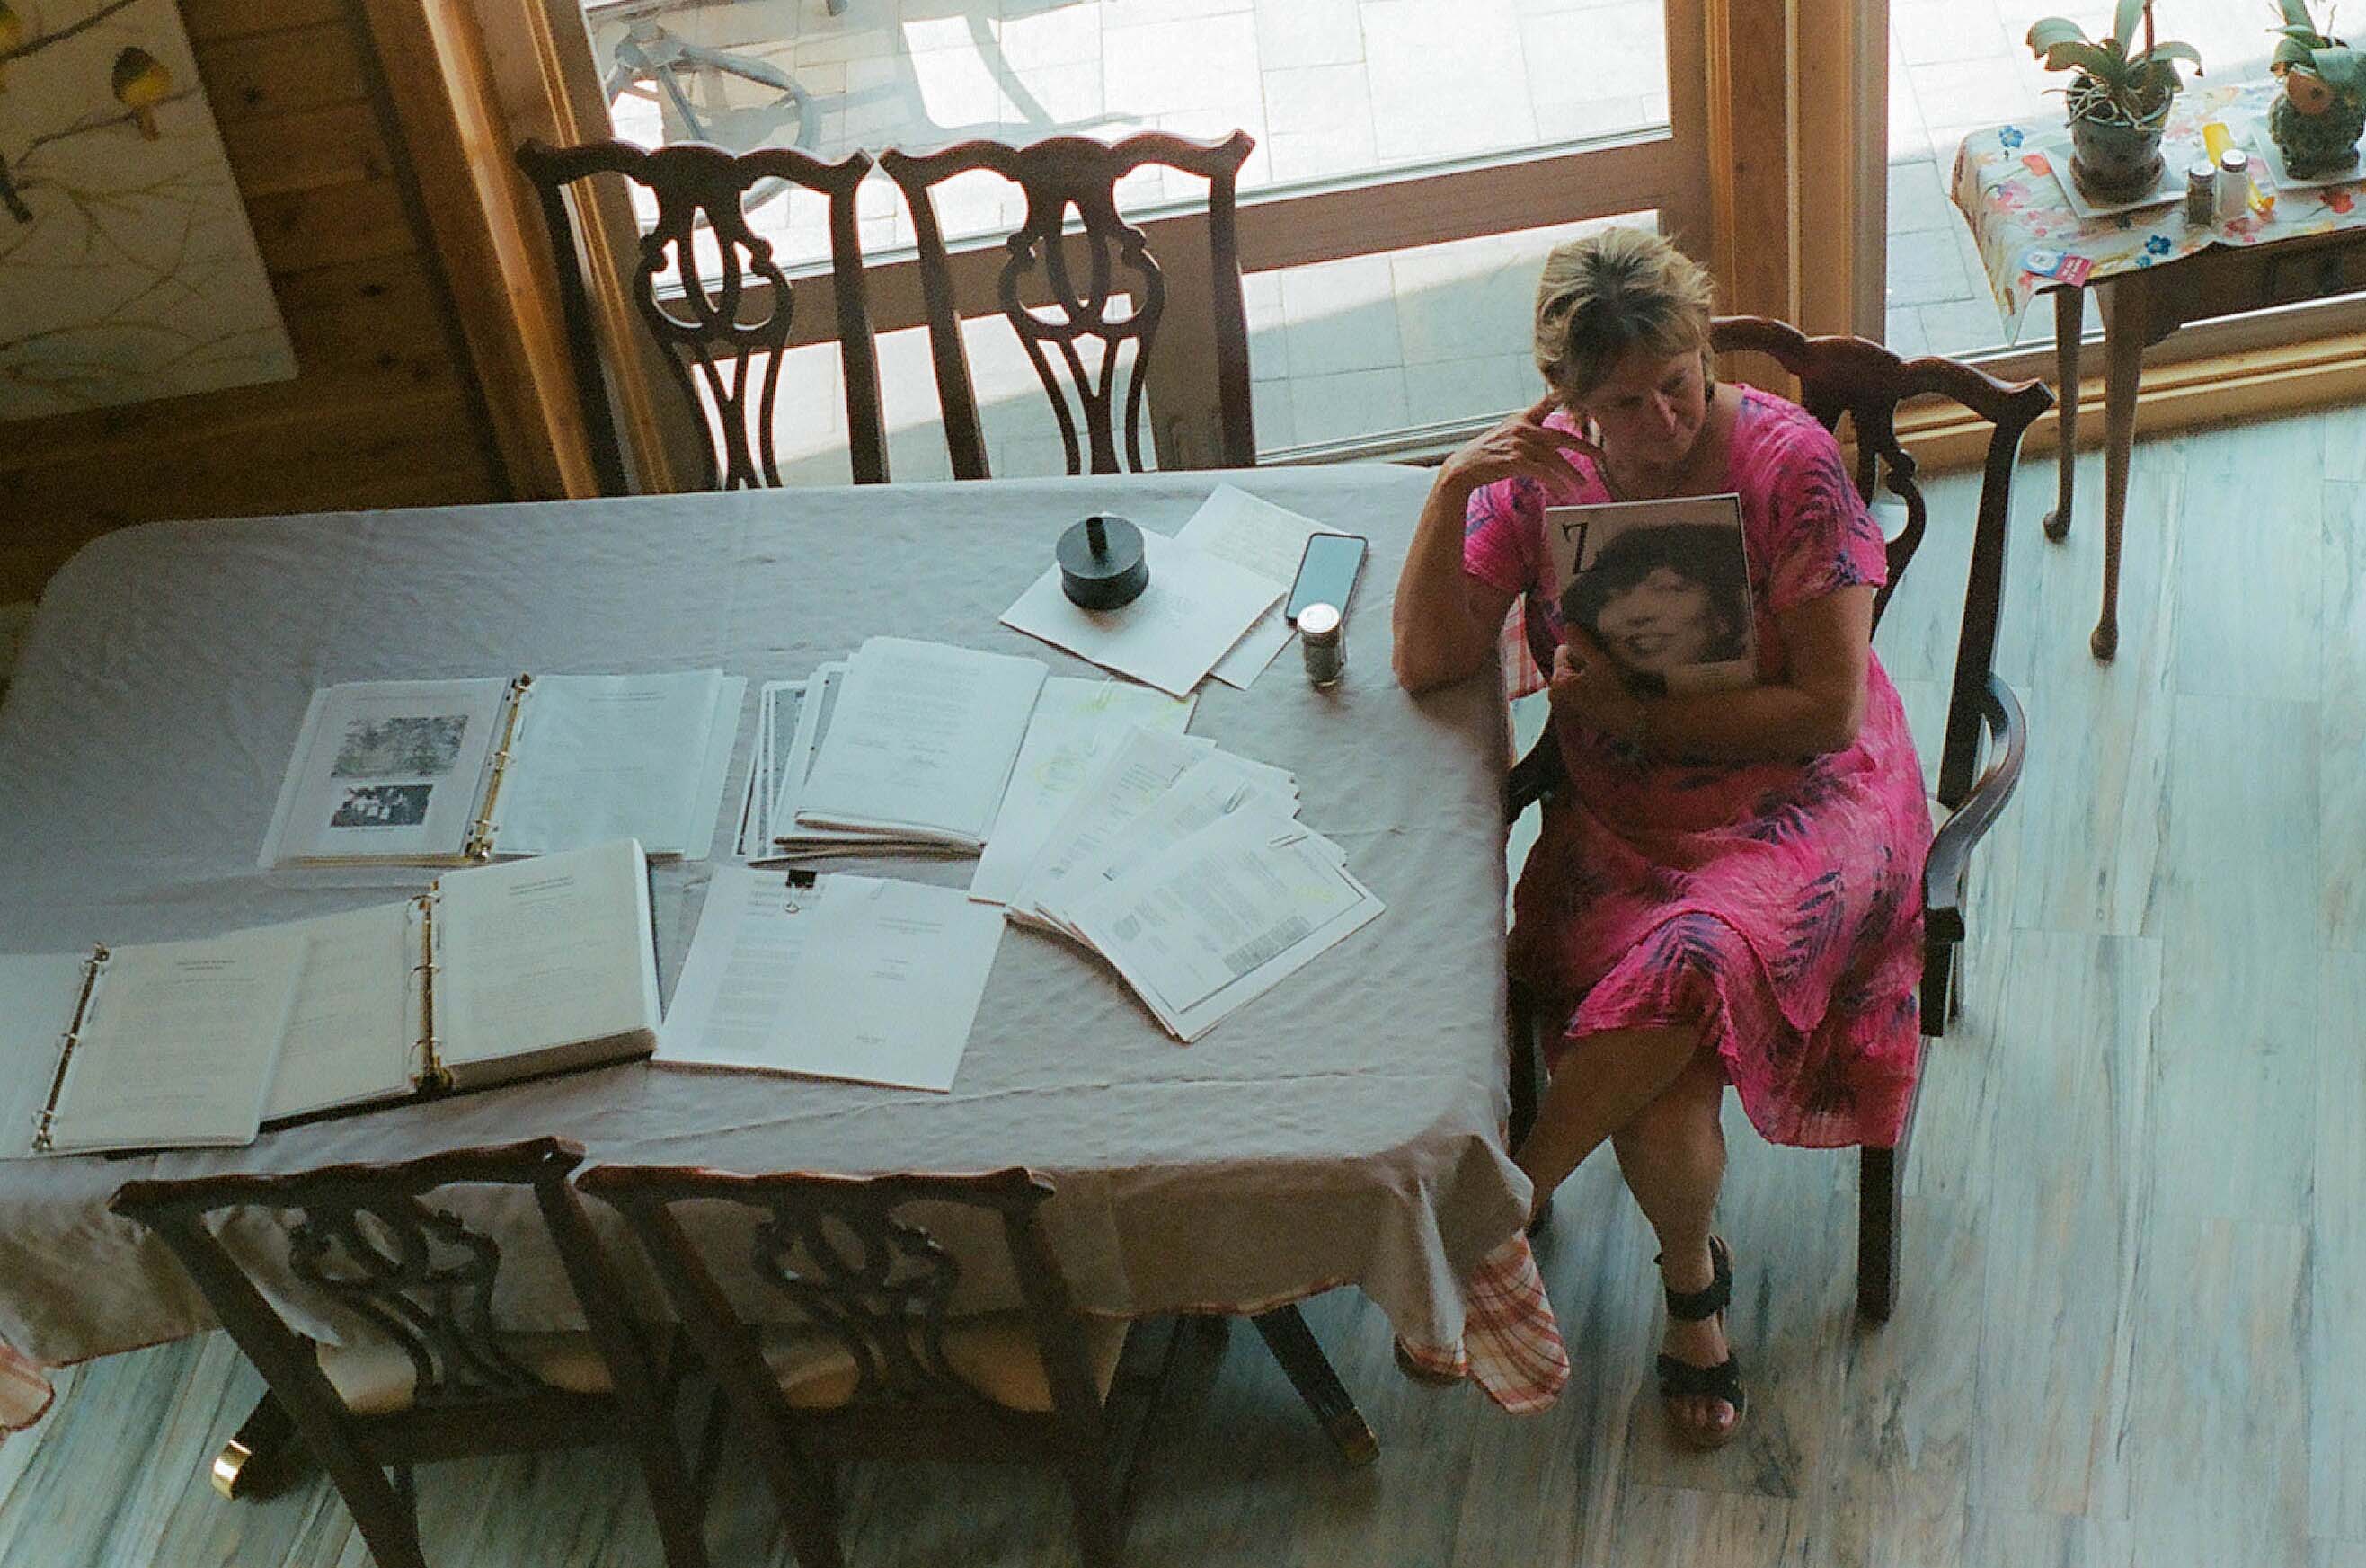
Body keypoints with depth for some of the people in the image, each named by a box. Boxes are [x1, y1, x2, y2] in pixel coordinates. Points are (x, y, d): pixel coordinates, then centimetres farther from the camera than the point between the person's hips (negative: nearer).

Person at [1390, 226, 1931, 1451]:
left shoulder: (1787, 462, -11)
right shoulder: (1541, 471, -2)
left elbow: (1830, 708, -12)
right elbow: (1429, 661, -10)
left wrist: (1643, 717, -17)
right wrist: (1450, 489, -22)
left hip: (1800, 800, -2)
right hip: (1622, 822, 2)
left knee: (1690, 959, -36)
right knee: (1655, 1099, -23)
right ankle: (1693, 1280, 8)